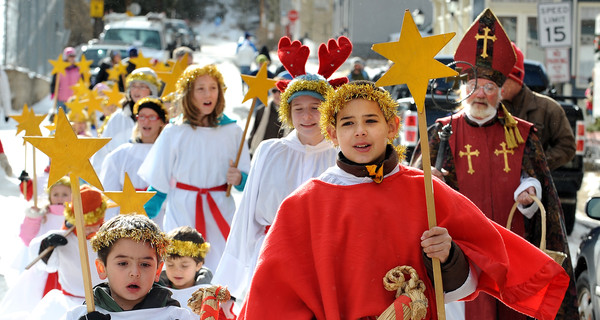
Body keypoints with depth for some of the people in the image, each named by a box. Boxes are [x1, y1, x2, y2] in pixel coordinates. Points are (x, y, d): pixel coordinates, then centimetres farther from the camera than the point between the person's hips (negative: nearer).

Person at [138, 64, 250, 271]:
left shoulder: (232, 131, 6)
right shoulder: (174, 134, 2)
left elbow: (247, 179, 9)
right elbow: (158, 183, 6)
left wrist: (239, 179, -13)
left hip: (221, 215, 1)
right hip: (183, 215, -1)